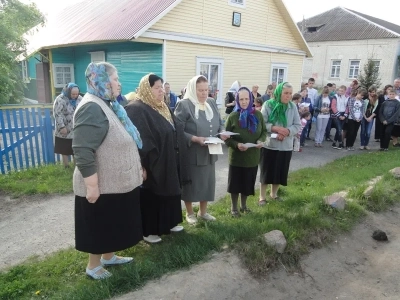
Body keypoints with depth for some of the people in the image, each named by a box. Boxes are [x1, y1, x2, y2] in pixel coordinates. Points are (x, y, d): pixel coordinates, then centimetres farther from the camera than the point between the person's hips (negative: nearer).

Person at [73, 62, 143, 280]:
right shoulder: (92, 108, -21)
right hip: (102, 185, -9)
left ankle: (108, 256, 40)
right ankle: (93, 266, 28)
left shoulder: (108, 105, 11)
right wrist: (92, 185, -28)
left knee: (113, 223, 21)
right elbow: (83, 151, -28)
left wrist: (138, 167, 21)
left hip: (116, 181, 9)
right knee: (100, 226, 8)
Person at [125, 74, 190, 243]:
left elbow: (176, 131, 17)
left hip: (168, 163, 9)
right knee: (151, 197, 5)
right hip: (151, 164, -9)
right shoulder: (137, 110, -17)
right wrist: (141, 165, -25)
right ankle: (148, 231, 20)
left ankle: (168, 223, 36)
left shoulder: (162, 108, 10)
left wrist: (177, 159, 13)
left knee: (168, 194, 19)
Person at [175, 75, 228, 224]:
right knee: (191, 183, 8)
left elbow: (219, 124, 14)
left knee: (207, 182, 15)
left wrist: (222, 134, -7)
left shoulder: (212, 103, 7)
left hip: (209, 153, 6)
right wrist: (196, 139, -26)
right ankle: (189, 213, 28)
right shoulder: (184, 105, -13)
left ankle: (203, 211, 34)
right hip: (192, 153, -6)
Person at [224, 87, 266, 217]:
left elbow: (264, 131, 8)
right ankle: (234, 207, 27)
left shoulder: (258, 115, -1)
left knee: (248, 183, 14)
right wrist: (236, 144, -24)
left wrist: (261, 140, -13)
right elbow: (226, 137, -7)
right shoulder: (233, 116, -10)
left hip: (253, 156, 3)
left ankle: (243, 204, 36)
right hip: (237, 156, -3)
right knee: (235, 183, 7)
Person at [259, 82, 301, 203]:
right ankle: (262, 196, 22)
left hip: (286, 146, 3)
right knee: (266, 171, 6)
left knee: (280, 172, 13)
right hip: (269, 144, -3)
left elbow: (298, 125, 1)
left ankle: (274, 194, 35)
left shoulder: (293, 106, 1)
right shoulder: (268, 105, -8)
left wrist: (287, 132, -17)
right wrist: (275, 128, -23)